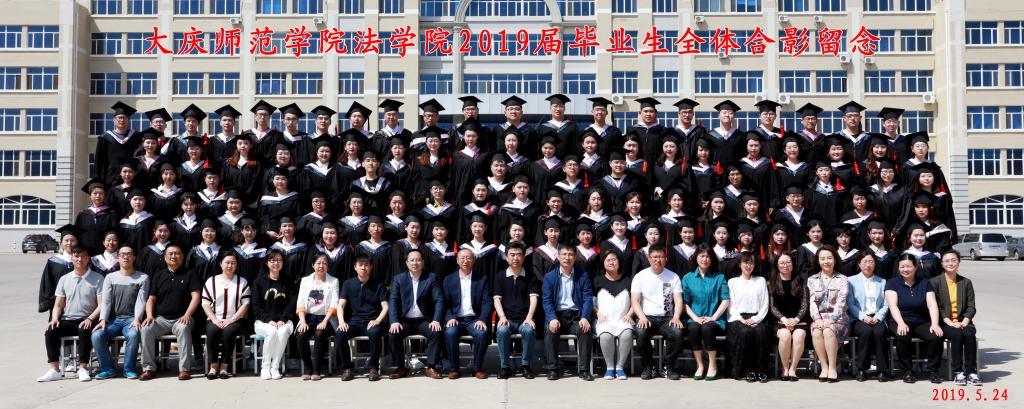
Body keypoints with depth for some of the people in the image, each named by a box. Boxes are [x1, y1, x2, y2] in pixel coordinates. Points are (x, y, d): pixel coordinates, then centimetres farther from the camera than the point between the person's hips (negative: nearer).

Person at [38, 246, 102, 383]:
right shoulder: (64, 279, 15)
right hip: (67, 320, 4)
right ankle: (55, 370, -20)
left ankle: (83, 368, -26)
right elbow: (58, 305, 14)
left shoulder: (97, 278, 3)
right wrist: (54, 319, -6)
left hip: (86, 321, -4)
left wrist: (90, 319, -18)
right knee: (50, 332, -24)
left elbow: (101, 305, -3)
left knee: (85, 331, -36)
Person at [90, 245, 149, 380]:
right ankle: (108, 368, -8)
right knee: (96, 336, -25)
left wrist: (137, 319, -19)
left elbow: (141, 301, -2)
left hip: (131, 319, -3)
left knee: (133, 335, -35)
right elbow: (105, 301, 5)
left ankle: (129, 369, -17)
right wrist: (103, 320, -11)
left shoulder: (143, 278, 8)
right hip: (113, 319, 3)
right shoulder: (110, 277, 14)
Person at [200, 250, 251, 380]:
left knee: (228, 331, -33)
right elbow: (205, 303, 5)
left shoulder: (242, 282, 10)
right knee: (212, 331, -31)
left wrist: (232, 320, -12)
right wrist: (214, 320, -10)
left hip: (234, 321, -1)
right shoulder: (211, 281, 13)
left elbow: (245, 305, 1)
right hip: (215, 320, 1)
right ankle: (213, 366, -20)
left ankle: (224, 366, -21)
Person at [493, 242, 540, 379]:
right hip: (507, 319, 0)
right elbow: (497, 299, 4)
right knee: (502, 331, -33)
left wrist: (529, 317, -16)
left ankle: (526, 365, -14)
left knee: (529, 330, -33)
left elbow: (533, 298, 0)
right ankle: (505, 367, -17)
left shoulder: (530, 277, 11)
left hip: (524, 319, 0)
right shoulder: (500, 276, 11)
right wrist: (502, 317, -14)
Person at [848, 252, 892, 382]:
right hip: (858, 319, -1)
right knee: (866, 331, -34)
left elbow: (885, 305, 10)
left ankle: (883, 370, -22)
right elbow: (850, 304, 2)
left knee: (879, 331, -33)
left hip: (877, 319, 2)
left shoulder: (882, 282, 19)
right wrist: (864, 317, -13)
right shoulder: (851, 281, 12)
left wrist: (877, 317, -9)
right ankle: (861, 369, -22)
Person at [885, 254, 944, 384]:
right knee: (903, 336, -34)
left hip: (921, 323, 2)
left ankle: (933, 371, -9)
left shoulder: (925, 283, 9)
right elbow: (893, 305, -11)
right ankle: (907, 371, -16)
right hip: (900, 322, -2)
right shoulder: (892, 283, 3)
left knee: (936, 336, -27)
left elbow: (932, 305, -2)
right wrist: (901, 323, -28)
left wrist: (935, 324, -19)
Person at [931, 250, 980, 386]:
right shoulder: (935, 282, 4)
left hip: (963, 321, 2)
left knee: (970, 334, -30)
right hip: (945, 323, -2)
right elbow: (936, 307, -2)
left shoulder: (966, 282, 14)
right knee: (956, 334, -33)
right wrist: (950, 322, -14)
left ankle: (971, 372, -24)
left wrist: (964, 322, -10)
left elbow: (971, 307, 8)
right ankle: (958, 372, -25)